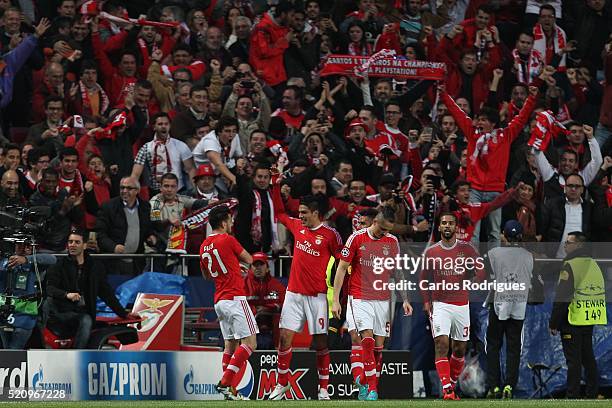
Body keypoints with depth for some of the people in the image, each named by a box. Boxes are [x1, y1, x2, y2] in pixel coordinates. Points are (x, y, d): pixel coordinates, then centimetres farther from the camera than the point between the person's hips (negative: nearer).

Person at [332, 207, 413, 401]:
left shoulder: (393, 242, 6)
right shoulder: (357, 238, -5)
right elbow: (341, 269, -2)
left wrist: (405, 299, 7)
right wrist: (335, 301, -5)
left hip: (383, 299, 4)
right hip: (360, 298, -4)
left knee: (379, 345, 0)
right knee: (367, 339, -17)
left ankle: (363, 381, 16)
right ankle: (372, 388, -15)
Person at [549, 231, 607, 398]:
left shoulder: (571, 265, -13)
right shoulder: (593, 264, 14)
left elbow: (562, 298, -17)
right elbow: (601, 293, 20)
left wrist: (554, 323, -12)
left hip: (573, 321, -8)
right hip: (590, 320, 8)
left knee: (573, 359, -5)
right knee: (588, 357, 14)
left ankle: (573, 395, -5)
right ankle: (592, 393, 16)